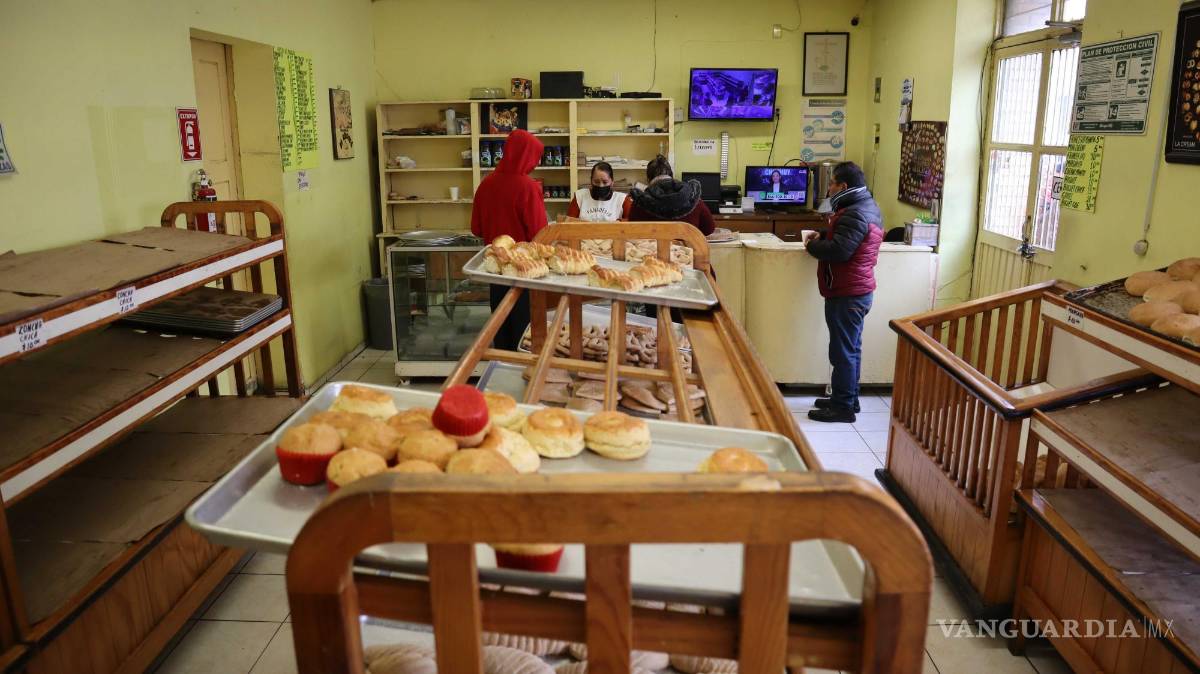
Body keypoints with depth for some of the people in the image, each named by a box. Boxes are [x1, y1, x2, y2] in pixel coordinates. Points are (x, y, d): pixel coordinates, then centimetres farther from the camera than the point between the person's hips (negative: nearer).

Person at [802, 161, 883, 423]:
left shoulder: (855, 214, -20)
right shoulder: (865, 206, 13)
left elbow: (838, 251, -28)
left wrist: (812, 245, -11)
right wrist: (823, 238, 5)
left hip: (847, 294, -11)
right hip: (856, 291, 11)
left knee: (843, 351, -3)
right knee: (850, 348, 17)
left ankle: (843, 407, 4)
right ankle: (848, 399, 27)